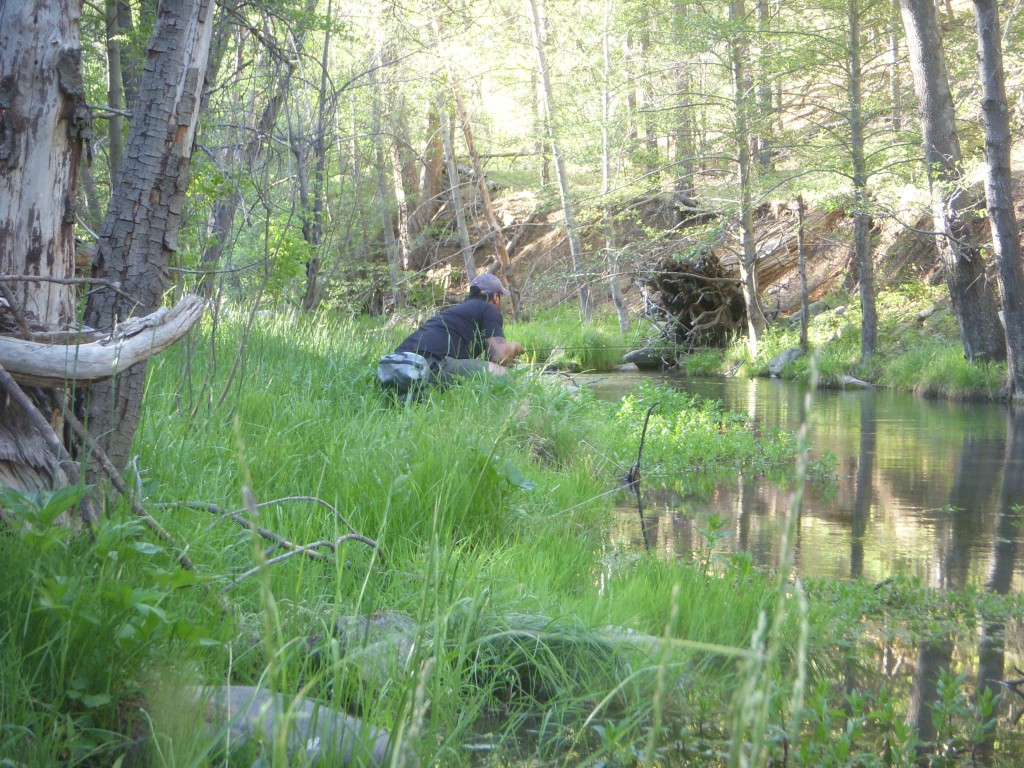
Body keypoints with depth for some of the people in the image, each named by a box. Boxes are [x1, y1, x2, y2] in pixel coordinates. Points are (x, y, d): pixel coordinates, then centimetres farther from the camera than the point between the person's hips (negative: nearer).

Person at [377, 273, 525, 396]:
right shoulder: (489, 310, 10)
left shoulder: (460, 308, 36)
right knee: (500, 373, -9)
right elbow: (500, 355, -2)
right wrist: (513, 348, 21)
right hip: (432, 361, -9)